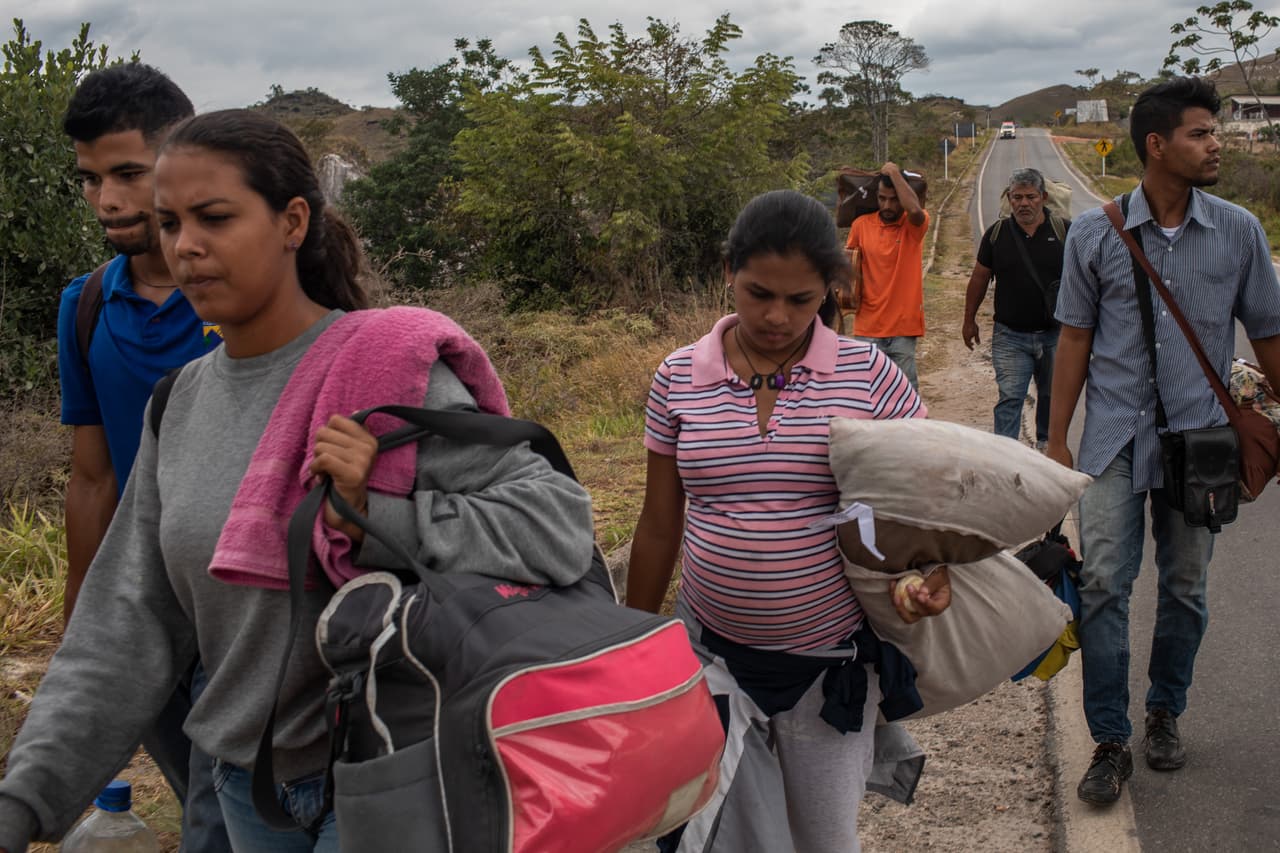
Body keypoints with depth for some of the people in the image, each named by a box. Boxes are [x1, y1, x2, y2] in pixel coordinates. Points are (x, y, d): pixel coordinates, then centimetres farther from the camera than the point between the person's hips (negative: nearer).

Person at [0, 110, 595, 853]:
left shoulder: (391, 375, -18)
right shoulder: (184, 401, 0)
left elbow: (558, 525, -22)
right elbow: (131, 624, 1)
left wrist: (373, 518, -30)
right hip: (247, 783, 6)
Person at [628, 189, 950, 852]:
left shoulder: (867, 375, -8)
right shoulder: (679, 379, -4)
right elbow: (658, 527, 5)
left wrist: (937, 566, -20)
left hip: (832, 657, 0)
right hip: (713, 650, 1)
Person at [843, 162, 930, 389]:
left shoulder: (914, 225, -5)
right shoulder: (861, 225, 3)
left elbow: (915, 209, -29)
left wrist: (894, 173, -19)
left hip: (903, 328, -2)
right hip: (867, 329, 2)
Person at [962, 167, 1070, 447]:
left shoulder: (1064, 231, -2)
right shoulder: (997, 233, 1)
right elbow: (979, 278, 9)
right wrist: (969, 320, 12)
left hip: (1054, 333, 1)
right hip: (1010, 336, -1)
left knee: (1052, 396, 15)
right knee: (1010, 397, -8)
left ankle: (1046, 443, 34)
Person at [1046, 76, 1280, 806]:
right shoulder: (1096, 234, -2)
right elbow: (1076, 339, 3)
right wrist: (1057, 440, 2)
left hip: (1200, 437, 2)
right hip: (1116, 437, -1)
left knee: (1186, 588, 11)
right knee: (1104, 585, -5)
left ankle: (1166, 714, 32)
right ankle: (1111, 743, 6)